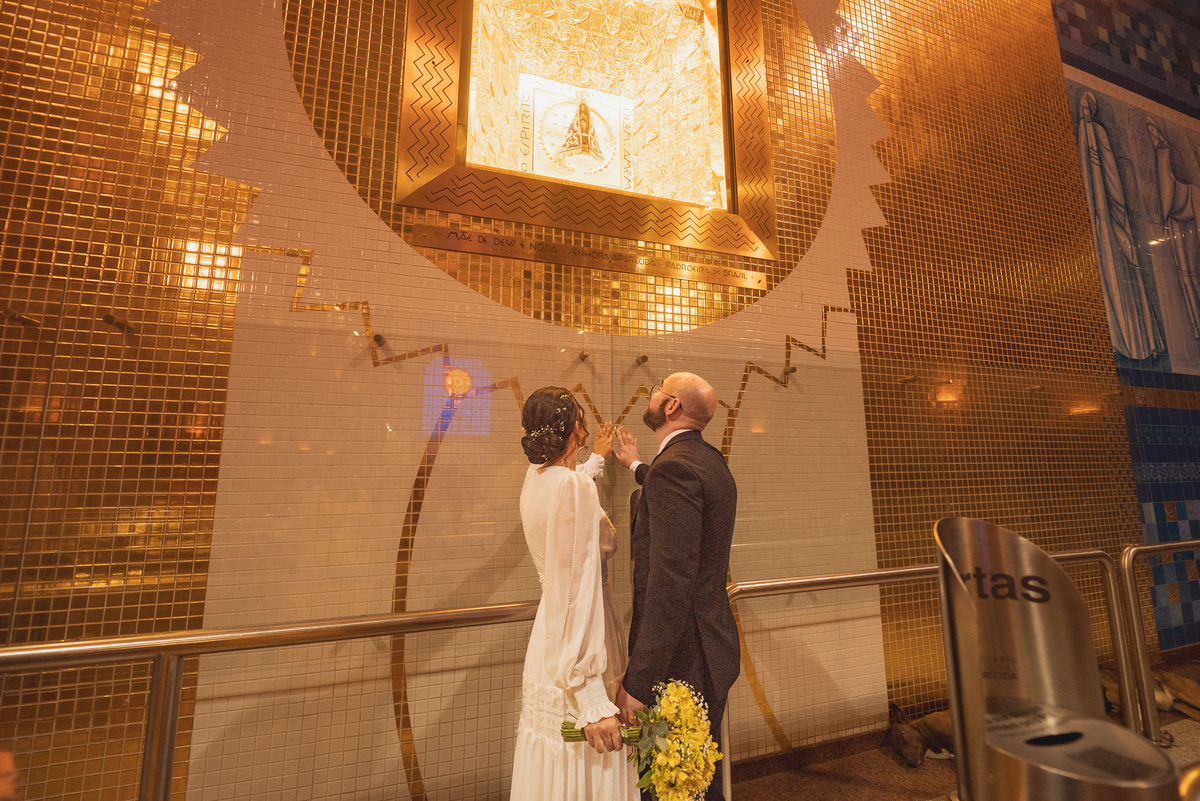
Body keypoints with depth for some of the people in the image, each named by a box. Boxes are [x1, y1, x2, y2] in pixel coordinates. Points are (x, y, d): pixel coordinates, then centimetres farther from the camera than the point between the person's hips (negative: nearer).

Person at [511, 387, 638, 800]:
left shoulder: (537, 477, 3)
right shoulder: (575, 488, -24)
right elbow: (577, 592, -27)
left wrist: (597, 459, 47)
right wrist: (594, 702, -23)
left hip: (547, 638, 9)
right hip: (574, 660, -9)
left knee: (555, 767, 23)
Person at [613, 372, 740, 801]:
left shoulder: (674, 468, -24)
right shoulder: (710, 460, 7)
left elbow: (670, 585, -29)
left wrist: (637, 682, -24)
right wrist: (637, 468, 45)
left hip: (682, 662, -9)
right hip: (711, 650, 9)